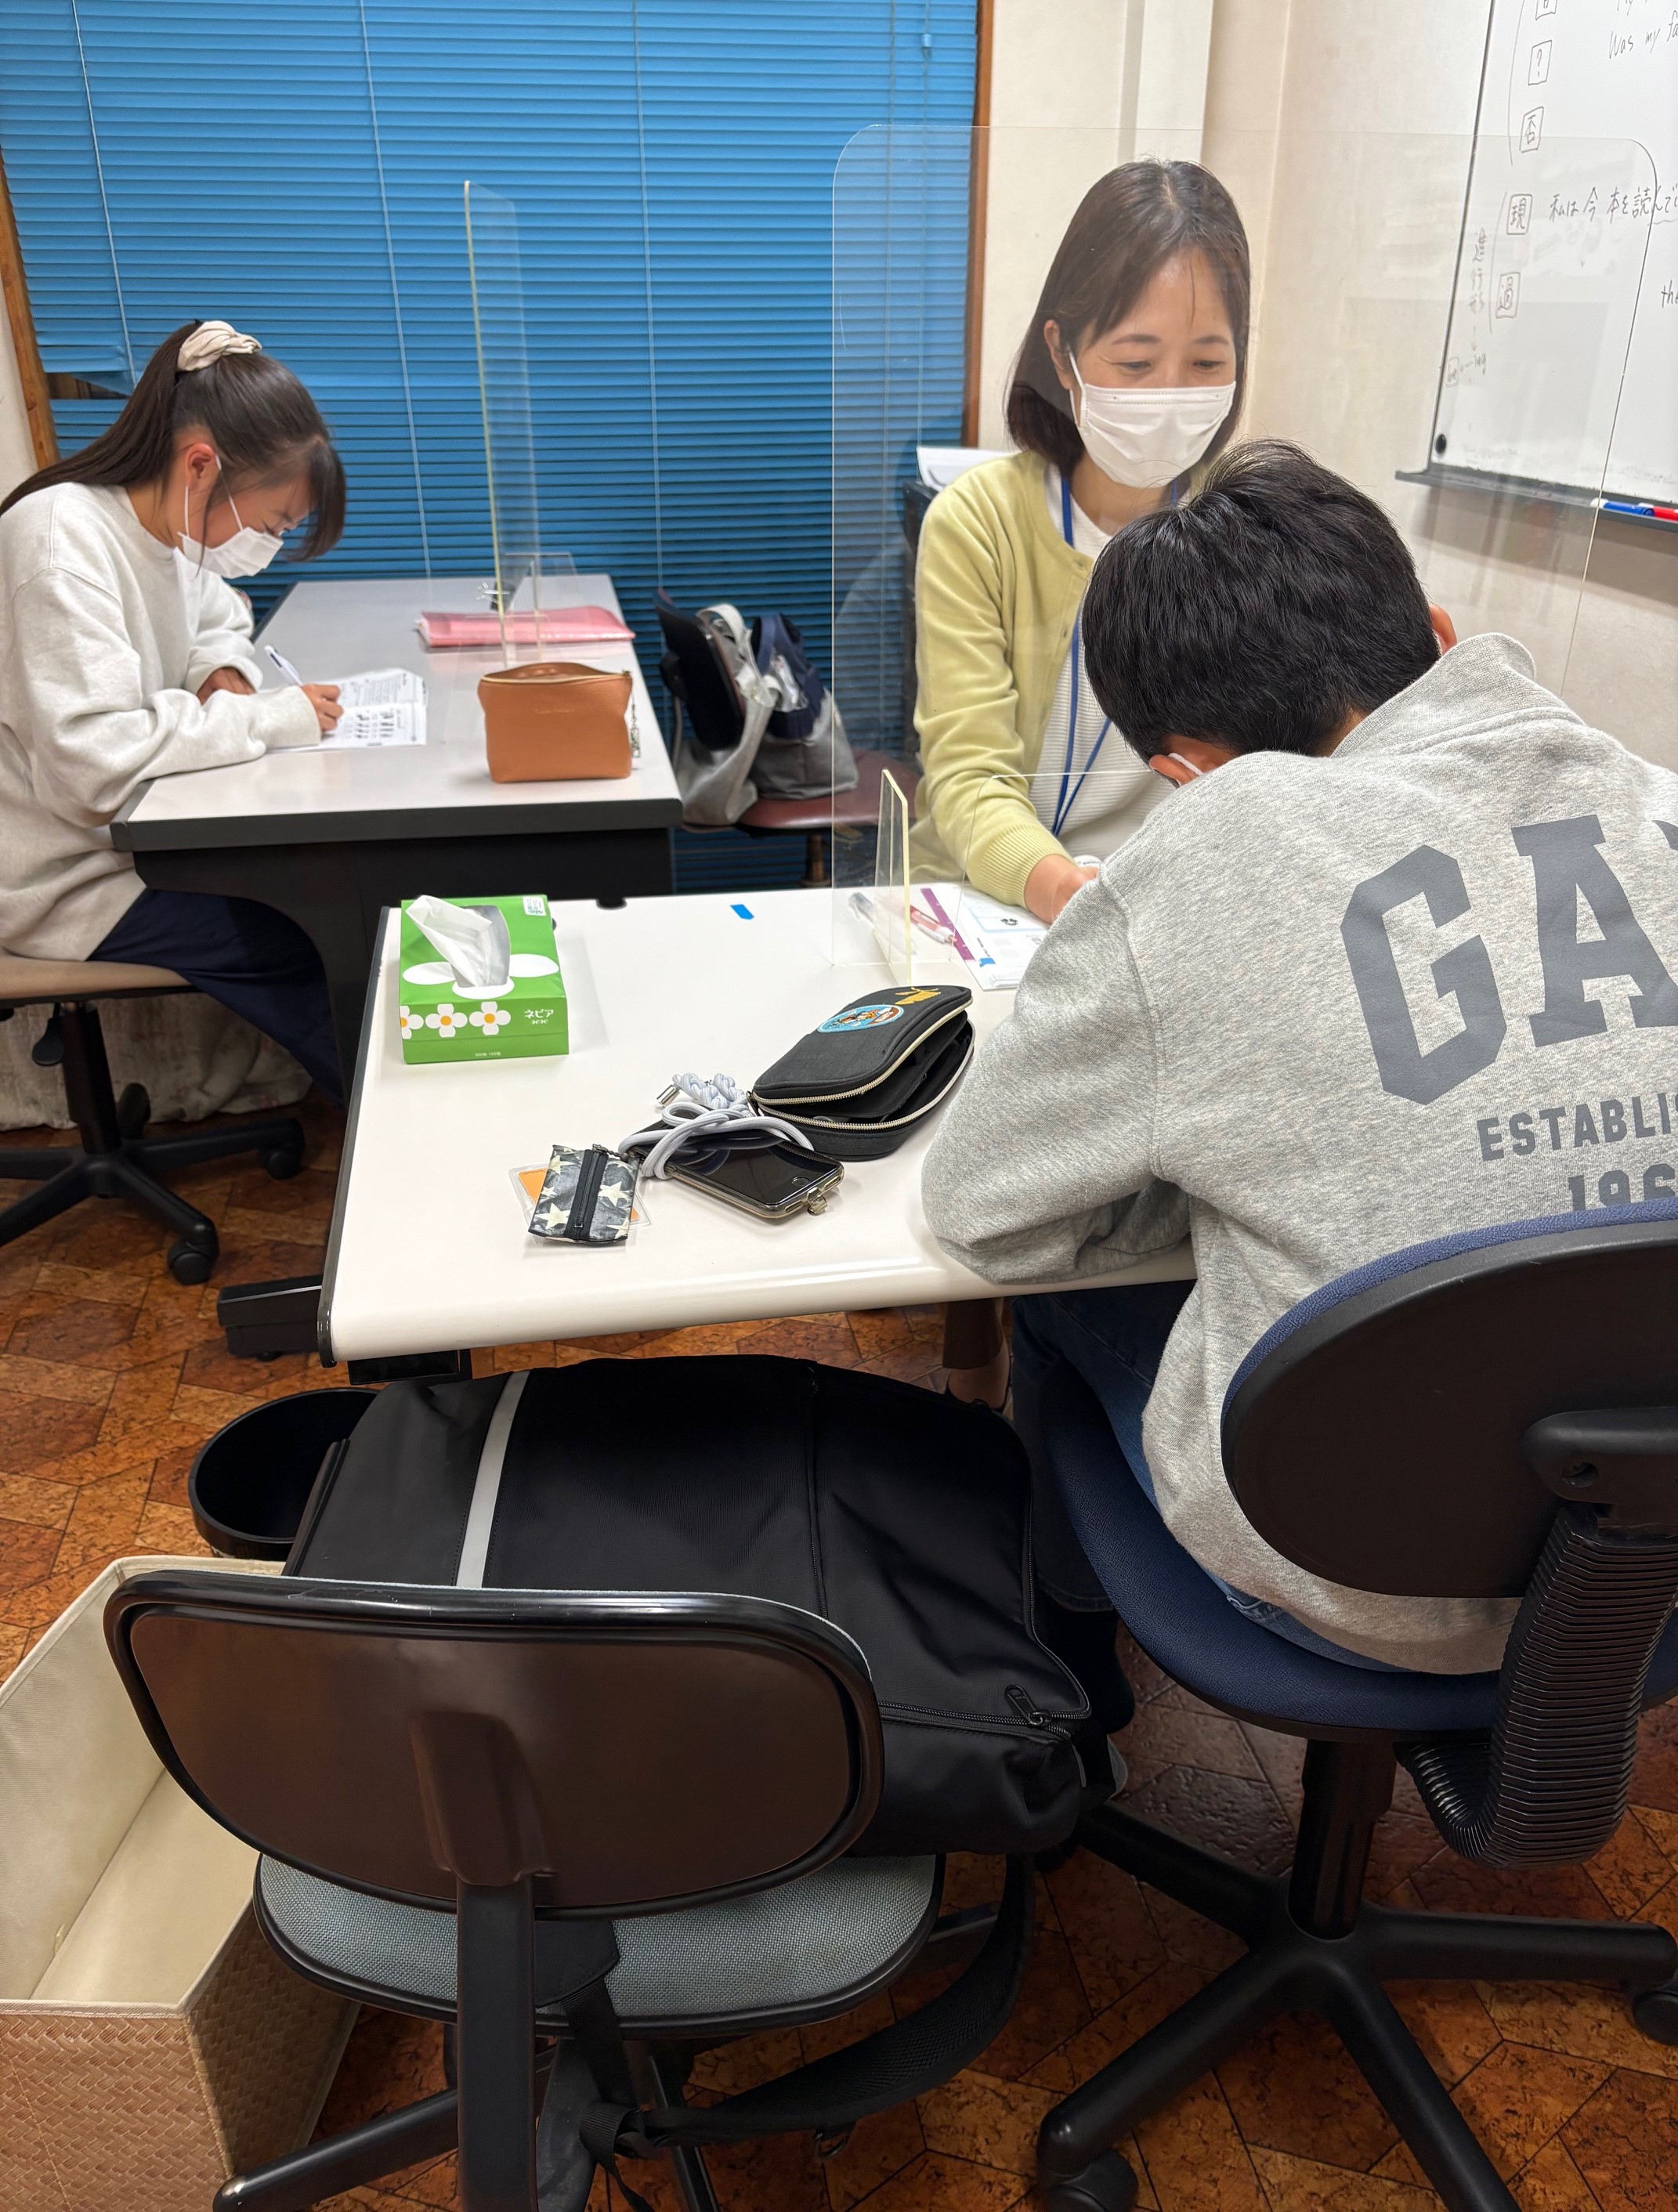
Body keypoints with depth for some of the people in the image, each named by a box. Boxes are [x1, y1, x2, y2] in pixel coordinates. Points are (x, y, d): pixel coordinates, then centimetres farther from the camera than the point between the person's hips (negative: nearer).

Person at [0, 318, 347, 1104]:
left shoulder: (170, 521, 2)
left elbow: (217, 622, 24)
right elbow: (91, 759, -34)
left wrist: (226, 677, 0)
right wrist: (268, 719, -24)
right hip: (71, 881, -9)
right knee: (324, 939, -18)